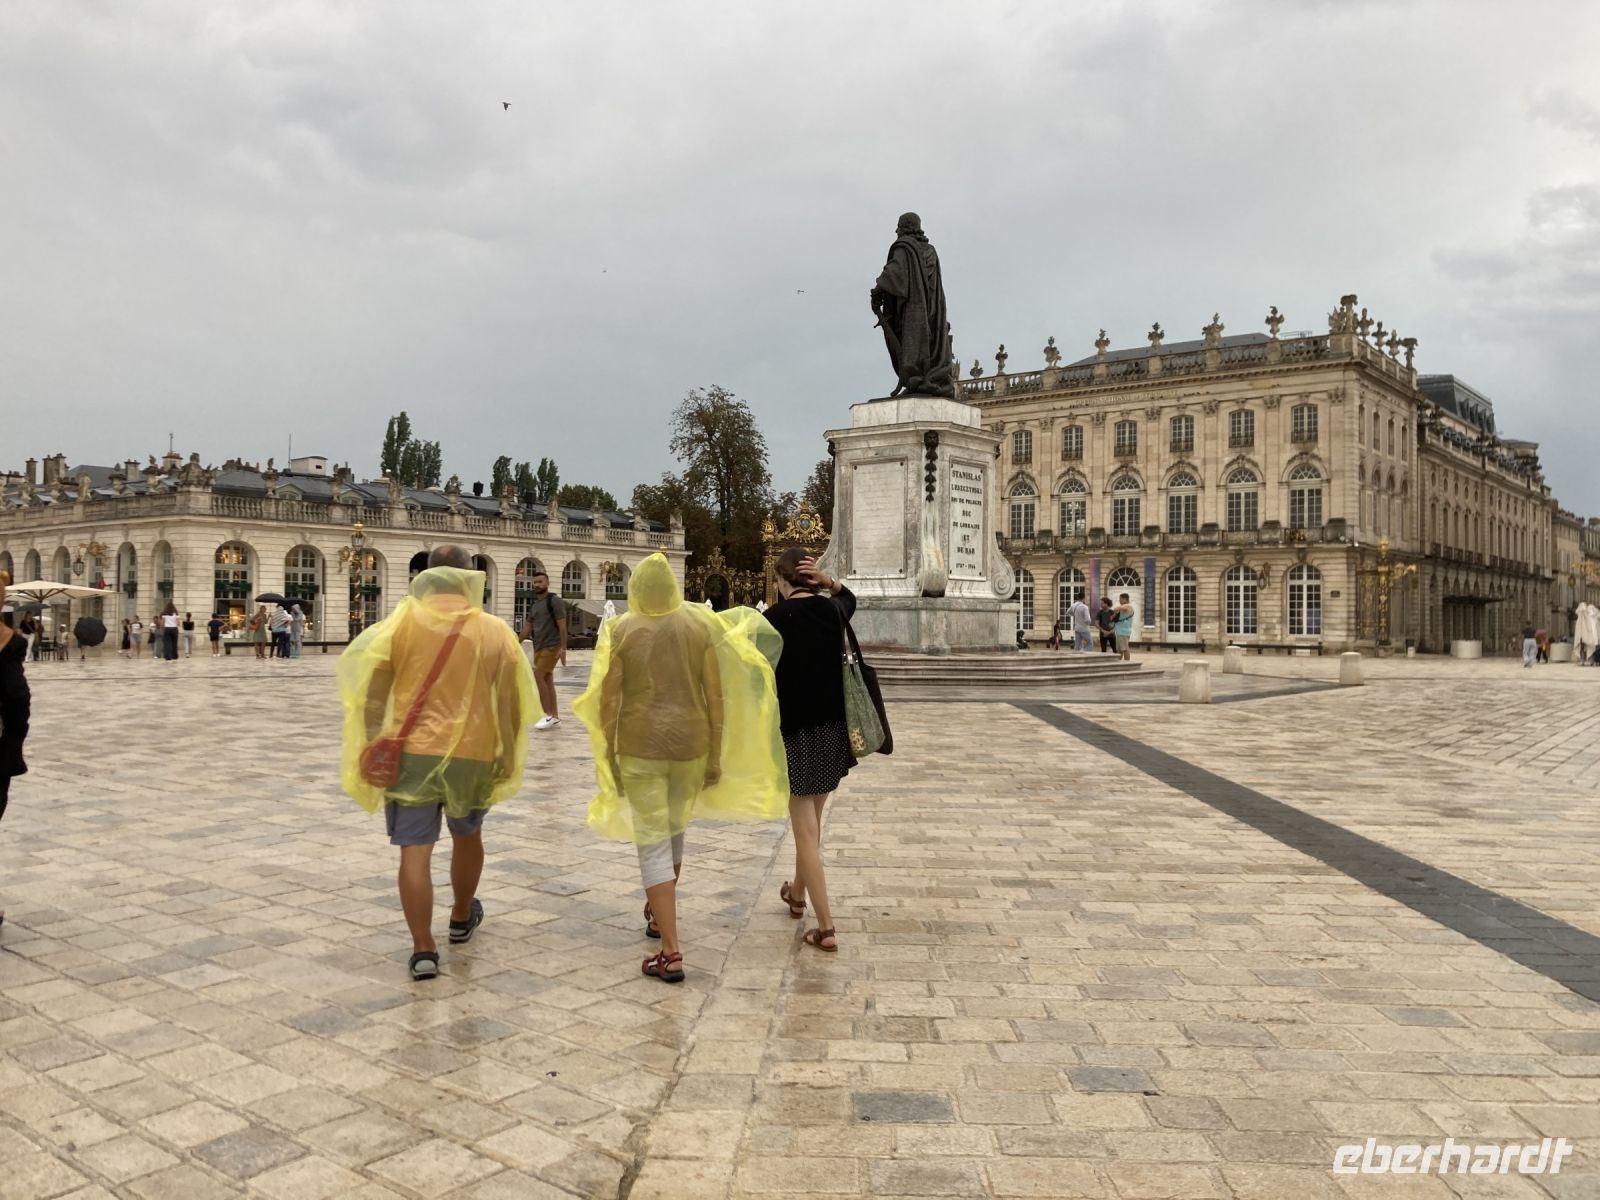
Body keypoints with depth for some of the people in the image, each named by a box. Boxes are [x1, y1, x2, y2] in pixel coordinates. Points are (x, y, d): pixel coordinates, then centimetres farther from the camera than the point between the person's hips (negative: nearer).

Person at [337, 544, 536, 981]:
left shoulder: (402, 623, -2)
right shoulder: (495, 631, -2)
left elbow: (373, 694, -1)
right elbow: (510, 704, -2)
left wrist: (372, 746, 8)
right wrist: (509, 756, 7)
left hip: (411, 752, -1)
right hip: (473, 754, 1)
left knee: (415, 850, 4)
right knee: (467, 836, 23)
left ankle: (423, 950, 2)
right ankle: (462, 918, 41)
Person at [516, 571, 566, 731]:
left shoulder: (554, 601, -7)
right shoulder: (534, 605, 16)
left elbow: (562, 625, -13)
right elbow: (528, 627, 17)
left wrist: (563, 648, -20)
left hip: (551, 647, -8)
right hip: (538, 648, 8)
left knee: (538, 677, -15)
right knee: (547, 681, 8)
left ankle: (548, 715, -9)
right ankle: (554, 716, 12)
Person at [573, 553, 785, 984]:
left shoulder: (620, 630, -3)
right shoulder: (699, 625, 2)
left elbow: (608, 701, -5)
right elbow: (716, 696, 0)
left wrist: (607, 758, 3)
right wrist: (717, 755, 6)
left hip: (640, 745, -3)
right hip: (690, 742, 3)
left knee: (653, 845, 1)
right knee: (674, 831, 24)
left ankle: (670, 954, -3)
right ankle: (658, 913, 45)